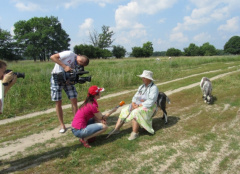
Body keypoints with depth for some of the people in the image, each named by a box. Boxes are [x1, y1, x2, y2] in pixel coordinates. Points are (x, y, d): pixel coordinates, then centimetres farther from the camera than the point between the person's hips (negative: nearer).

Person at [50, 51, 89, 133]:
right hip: (57, 77, -4)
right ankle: (62, 125, 12)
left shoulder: (78, 65, -2)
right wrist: (65, 66, -26)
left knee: (74, 101, -4)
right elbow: (52, 57, -21)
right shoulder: (70, 54, -18)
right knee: (58, 103, 0)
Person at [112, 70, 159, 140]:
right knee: (123, 111, -6)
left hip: (148, 107, -8)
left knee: (134, 113, -34)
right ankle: (116, 129, -6)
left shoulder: (154, 88, -13)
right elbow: (135, 97, 11)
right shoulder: (141, 87, 12)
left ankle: (135, 133, -22)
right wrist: (133, 103, -10)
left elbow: (150, 102, -22)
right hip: (137, 106, 8)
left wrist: (139, 105, -21)